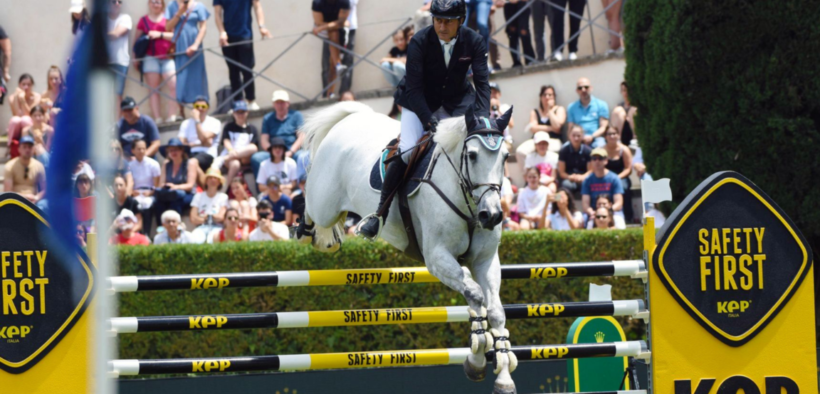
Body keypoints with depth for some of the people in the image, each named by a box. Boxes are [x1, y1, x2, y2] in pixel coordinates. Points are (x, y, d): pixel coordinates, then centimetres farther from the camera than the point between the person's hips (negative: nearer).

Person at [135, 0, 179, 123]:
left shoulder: (167, 18, 9)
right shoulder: (143, 20, 11)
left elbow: (175, 35, 2)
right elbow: (137, 40, 14)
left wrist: (160, 34, -10)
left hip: (167, 57, -1)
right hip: (151, 57, 1)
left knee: (173, 85, -13)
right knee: (153, 89, -1)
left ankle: (172, 116, -12)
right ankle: (157, 118, -2)